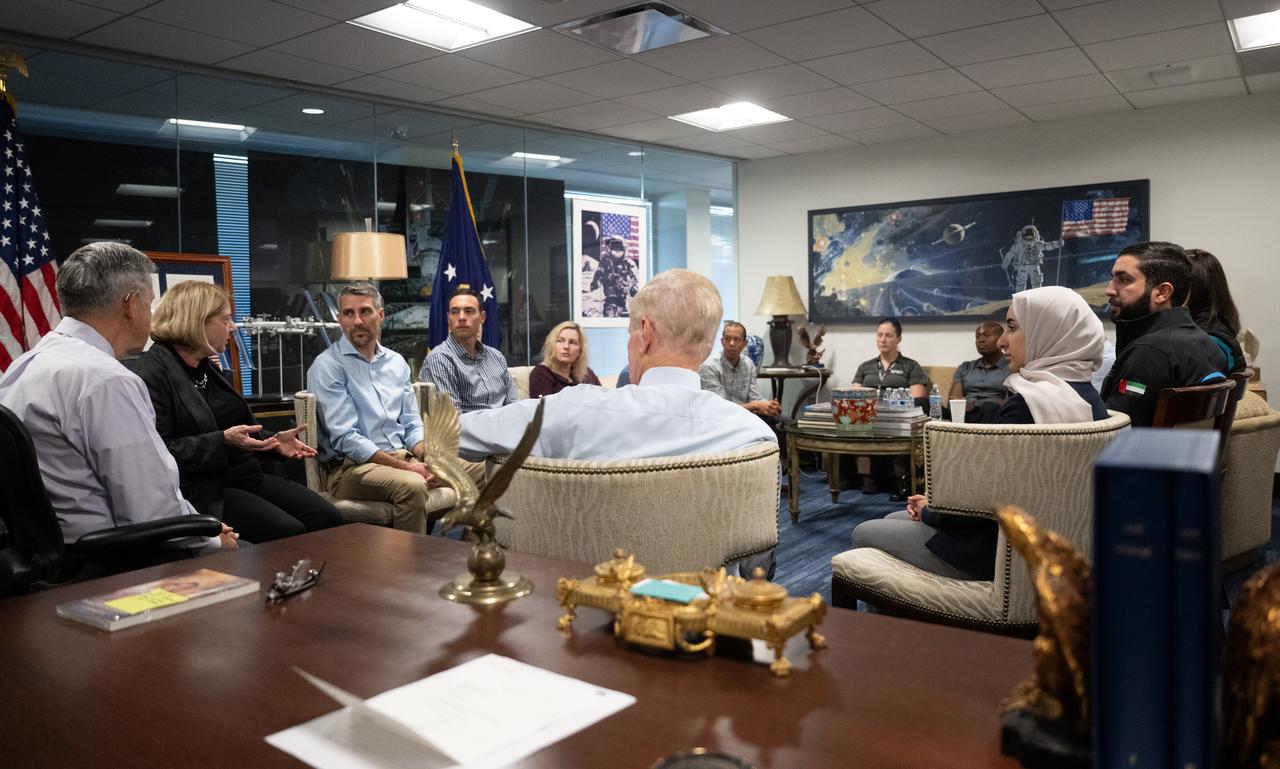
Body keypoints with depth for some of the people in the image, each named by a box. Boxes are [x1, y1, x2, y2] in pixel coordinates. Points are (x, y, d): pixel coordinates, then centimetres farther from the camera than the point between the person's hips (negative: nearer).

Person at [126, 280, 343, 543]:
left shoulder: (206, 368, 19)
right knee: (289, 532, -26)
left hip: (248, 477, 9)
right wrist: (223, 441, -24)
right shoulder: (150, 374, -11)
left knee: (328, 518, -8)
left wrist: (273, 440, 12)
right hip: (202, 491, -9)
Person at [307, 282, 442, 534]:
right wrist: (404, 466, -19)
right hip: (352, 466, -6)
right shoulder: (327, 366, -3)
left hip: (404, 457, 6)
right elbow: (345, 438, -12)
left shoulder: (396, 362, 16)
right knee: (412, 486, -35)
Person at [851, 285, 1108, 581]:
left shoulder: (1026, 404, -27)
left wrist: (929, 512, -2)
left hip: (998, 552, -9)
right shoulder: (1090, 399, 3)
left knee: (863, 533, 10)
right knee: (891, 520, 24)